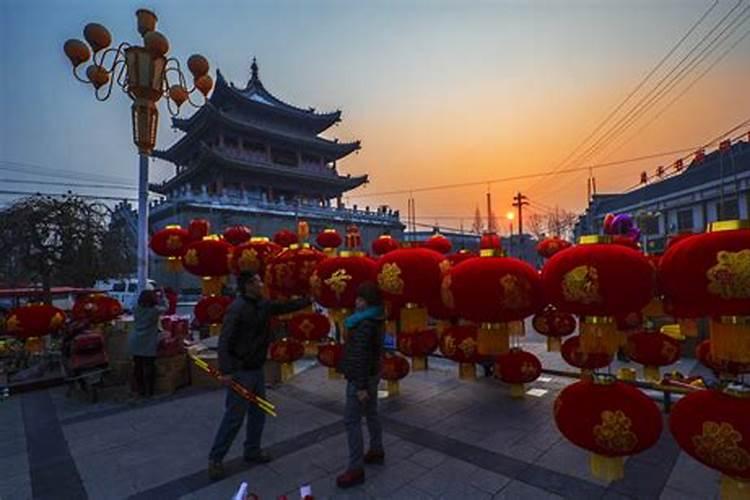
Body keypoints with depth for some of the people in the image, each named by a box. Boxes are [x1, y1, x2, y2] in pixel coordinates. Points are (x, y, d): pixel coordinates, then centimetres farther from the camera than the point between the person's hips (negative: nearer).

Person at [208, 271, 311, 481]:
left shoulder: (263, 305, 4)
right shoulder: (237, 308, -21)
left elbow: (286, 307, 17)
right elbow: (224, 341, -23)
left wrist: (309, 300, 16)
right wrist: (226, 370, -27)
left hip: (256, 369, 8)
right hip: (241, 371, -8)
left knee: (259, 412, 16)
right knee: (234, 416, 0)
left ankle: (252, 451, 32)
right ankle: (215, 459, 18)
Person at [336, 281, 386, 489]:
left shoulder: (364, 324, -24)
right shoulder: (375, 320, 5)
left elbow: (360, 357, -26)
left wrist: (361, 386, -24)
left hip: (361, 378, -10)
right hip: (372, 374, 10)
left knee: (352, 421, -3)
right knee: (371, 414, 21)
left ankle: (356, 469, 4)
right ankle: (376, 452, 36)